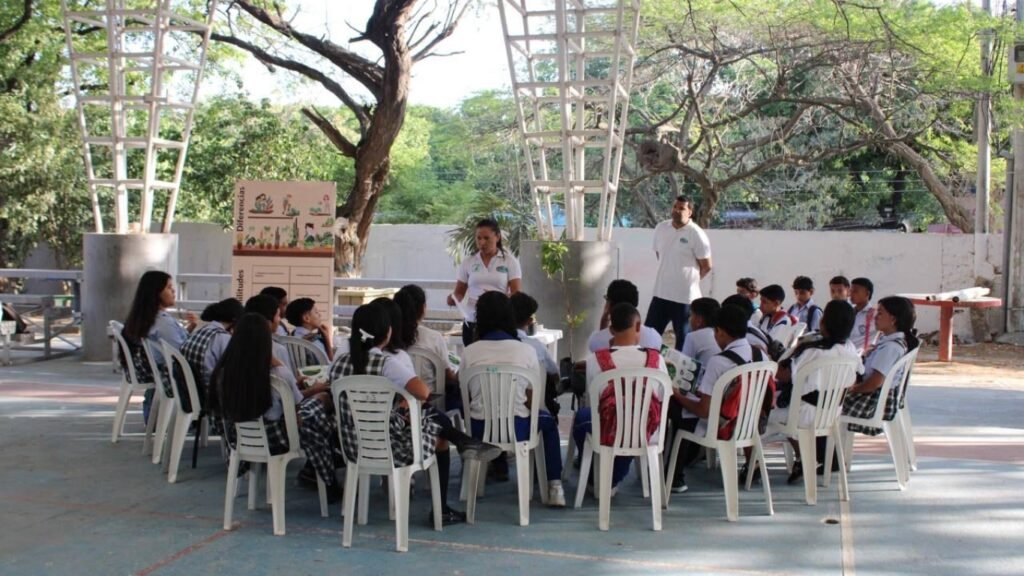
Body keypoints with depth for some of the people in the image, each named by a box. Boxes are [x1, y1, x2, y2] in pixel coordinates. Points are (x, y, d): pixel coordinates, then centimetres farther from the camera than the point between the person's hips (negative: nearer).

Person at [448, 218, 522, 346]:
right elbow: (459, 293, 13)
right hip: (472, 323, 2)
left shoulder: (510, 261, 2)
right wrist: (453, 298, -11)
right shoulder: (468, 262, 9)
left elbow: (516, 294, -3)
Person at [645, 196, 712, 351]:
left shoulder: (696, 234, -12)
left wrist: (689, 279, 7)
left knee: (683, 339, 6)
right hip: (660, 293, 5)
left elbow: (706, 266, -6)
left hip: (685, 297, -5)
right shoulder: (660, 228, 4)